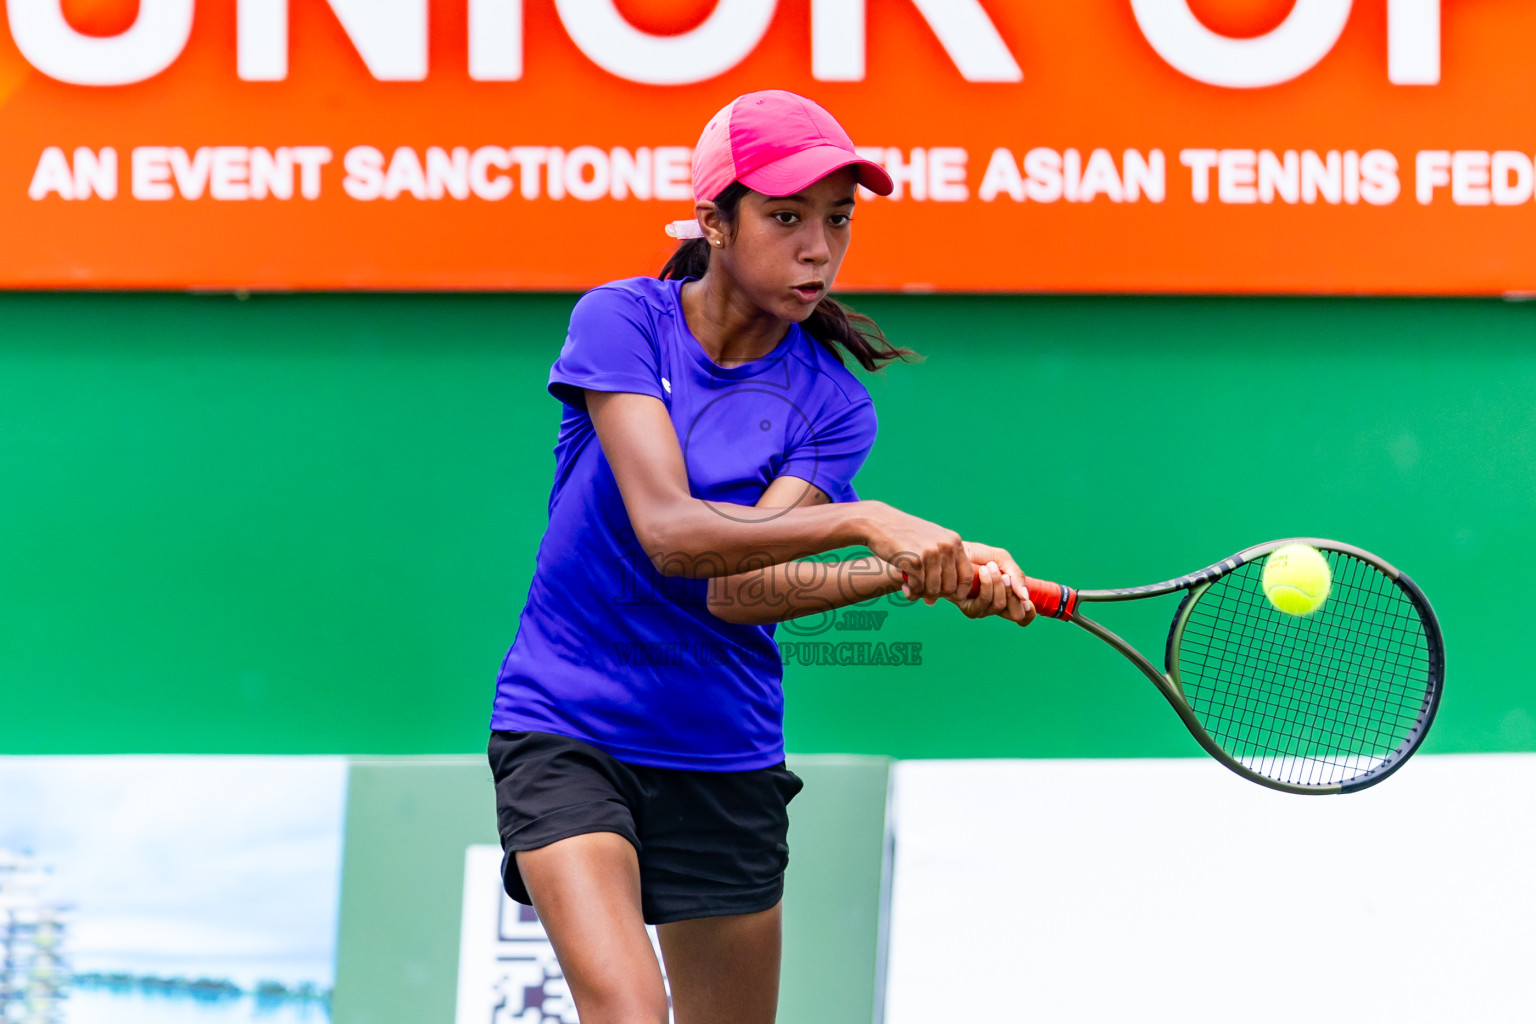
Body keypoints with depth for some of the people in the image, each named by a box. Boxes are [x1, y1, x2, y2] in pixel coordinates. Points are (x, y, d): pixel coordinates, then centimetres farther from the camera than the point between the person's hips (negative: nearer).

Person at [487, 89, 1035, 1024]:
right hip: (564, 735, -3)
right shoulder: (623, 320, -7)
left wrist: (922, 573, -31)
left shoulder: (832, 407, -1)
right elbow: (669, 531, -21)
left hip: (727, 764, 3)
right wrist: (865, 521, -31)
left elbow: (742, 590, -15)